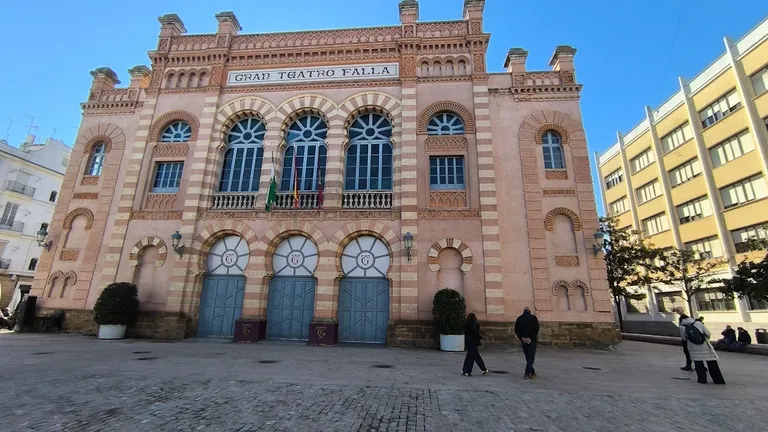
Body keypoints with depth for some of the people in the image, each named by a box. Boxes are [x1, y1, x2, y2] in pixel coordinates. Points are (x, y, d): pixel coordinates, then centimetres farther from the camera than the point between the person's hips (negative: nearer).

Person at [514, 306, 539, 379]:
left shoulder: (519, 318, 6)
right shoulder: (533, 317, -2)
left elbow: (516, 330, -2)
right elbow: (536, 329, -11)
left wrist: (521, 338, -5)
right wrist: (531, 338, -12)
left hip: (523, 340, 3)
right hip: (532, 340, -3)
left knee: (528, 357, 15)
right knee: (531, 357, 0)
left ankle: (532, 372, 25)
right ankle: (527, 373, -9)